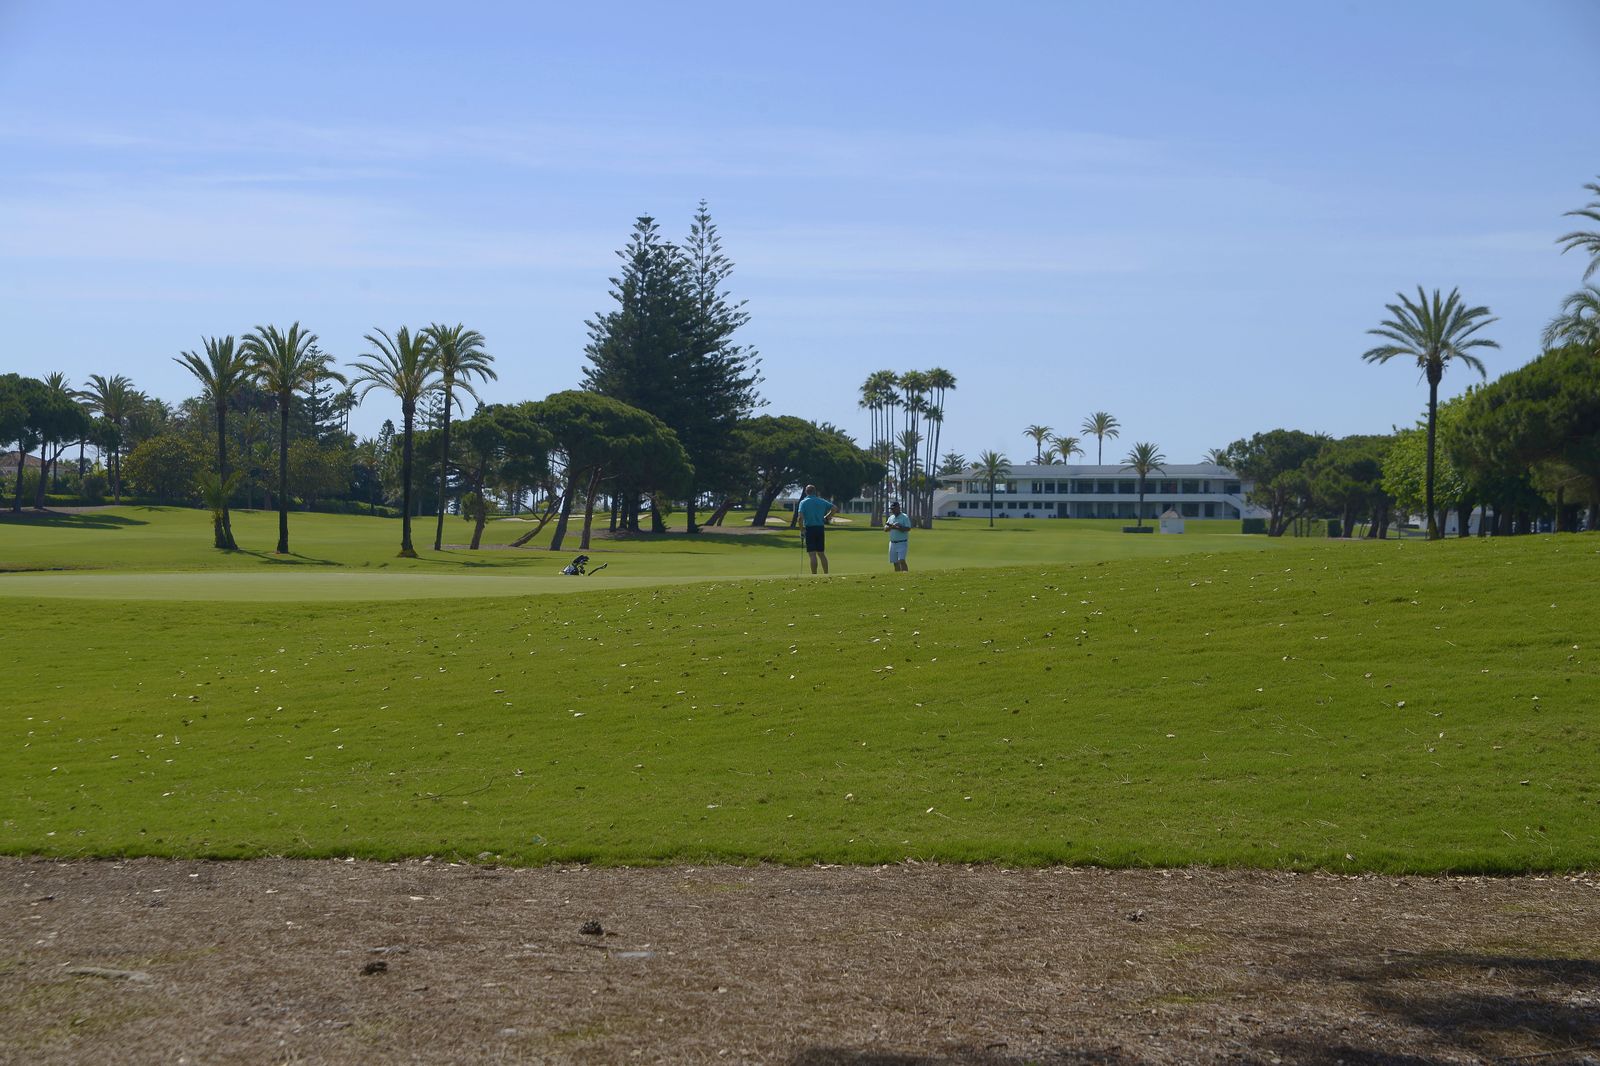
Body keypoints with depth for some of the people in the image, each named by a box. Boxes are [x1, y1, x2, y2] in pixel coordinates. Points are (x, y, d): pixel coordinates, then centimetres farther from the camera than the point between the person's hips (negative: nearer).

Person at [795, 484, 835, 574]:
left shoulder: (803, 502, -4)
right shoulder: (822, 501, 8)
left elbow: (801, 517, -15)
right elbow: (833, 508, 5)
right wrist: (826, 518, 12)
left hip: (810, 528, -4)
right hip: (820, 528, 4)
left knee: (812, 554, -5)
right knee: (821, 553, 14)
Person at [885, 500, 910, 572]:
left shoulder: (904, 517, -6)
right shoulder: (891, 518, 13)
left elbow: (908, 528, -17)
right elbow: (885, 528, 7)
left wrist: (896, 527, -23)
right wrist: (890, 526, -15)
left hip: (902, 543, -6)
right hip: (892, 543, 6)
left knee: (901, 560, -19)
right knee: (895, 562, 7)